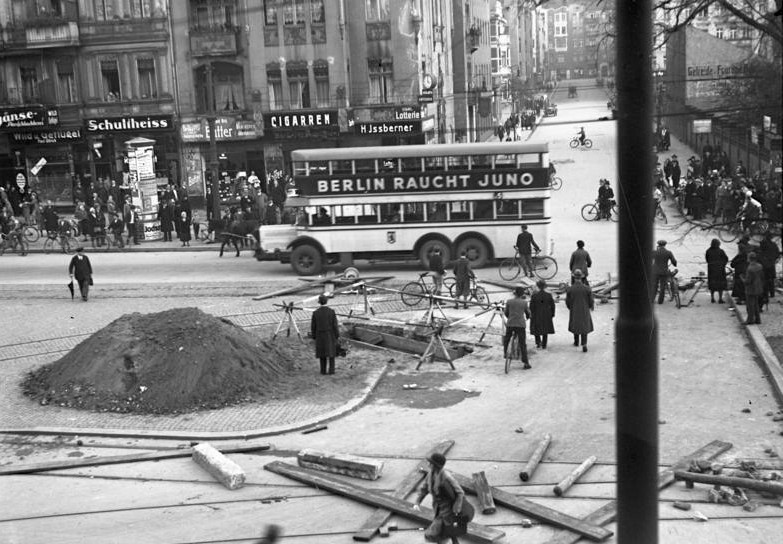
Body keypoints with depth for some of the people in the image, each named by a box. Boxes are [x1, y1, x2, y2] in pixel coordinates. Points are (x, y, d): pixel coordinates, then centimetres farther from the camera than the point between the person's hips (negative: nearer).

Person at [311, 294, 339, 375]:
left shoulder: (315, 313, -8)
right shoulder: (332, 311, -12)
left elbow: (313, 326, -3)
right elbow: (335, 325, -10)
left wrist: (314, 336, 9)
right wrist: (337, 335, -1)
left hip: (320, 335, 1)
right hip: (330, 335, -1)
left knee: (322, 352, 12)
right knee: (331, 352, 9)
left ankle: (323, 370, 13)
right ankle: (331, 370, 4)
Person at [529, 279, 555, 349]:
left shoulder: (534, 295, -14)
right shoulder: (549, 295, -8)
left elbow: (531, 306, -11)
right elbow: (552, 306, -2)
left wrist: (531, 314, 0)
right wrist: (552, 314, 11)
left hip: (536, 315, -2)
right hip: (546, 316, 2)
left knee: (536, 329, 16)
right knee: (545, 330, 14)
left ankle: (538, 342, -3)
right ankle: (544, 345, 15)